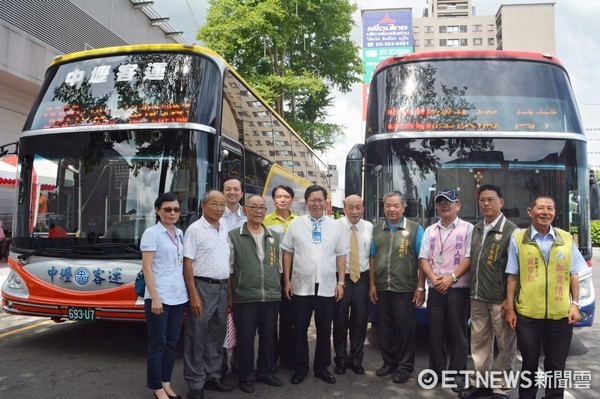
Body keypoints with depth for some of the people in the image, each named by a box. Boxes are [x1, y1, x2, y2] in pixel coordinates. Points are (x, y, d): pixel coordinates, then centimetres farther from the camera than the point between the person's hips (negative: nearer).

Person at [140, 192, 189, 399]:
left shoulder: (180, 233, 12)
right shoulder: (152, 233, -7)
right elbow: (147, 268, -11)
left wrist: (189, 292, 10)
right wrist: (154, 298, -17)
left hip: (179, 296, 7)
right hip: (160, 297, -6)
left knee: (172, 342, 13)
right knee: (158, 343, 4)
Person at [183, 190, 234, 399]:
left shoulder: (225, 230, 11)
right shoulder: (195, 229, -9)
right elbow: (187, 264, -12)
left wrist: (229, 291, 12)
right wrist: (194, 295, -18)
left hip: (222, 288, 7)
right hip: (203, 287, -7)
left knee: (217, 335, 14)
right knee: (197, 337, 1)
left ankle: (212, 376, 28)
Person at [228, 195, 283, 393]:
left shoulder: (274, 237, 11)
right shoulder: (234, 236, -2)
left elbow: (278, 267, 20)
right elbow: (228, 269, -2)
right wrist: (230, 298, -3)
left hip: (271, 297, 4)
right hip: (245, 298, -3)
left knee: (268, 336, 12)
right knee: (245, 338, 5)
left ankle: (265, 372, 29)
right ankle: (246, 377, 21)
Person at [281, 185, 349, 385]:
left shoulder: (334, 225, 4)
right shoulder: (295, 224, 0)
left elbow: (340, 255, 6)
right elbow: (287, 252, 3)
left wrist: (341, 282, 1)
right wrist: (287, 280, 0)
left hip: (327, 287, 1)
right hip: (301, 286, -1)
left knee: (324, 330, 11)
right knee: (300, 329, 7)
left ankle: (322, 367, 27)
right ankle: (300, 368, 22)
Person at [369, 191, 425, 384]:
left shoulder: (415, 228, -3)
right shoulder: (377, 229, 8)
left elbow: (422, 260, -4)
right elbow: (372, 258, 10)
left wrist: (420, 287, -9)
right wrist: (372, 285, 6)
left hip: (405, 289, -4)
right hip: (382, 288, 4)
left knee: (405, 329, 5)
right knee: (385, 328, 13)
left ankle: (405, 367, 21)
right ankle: (389, 363, 29)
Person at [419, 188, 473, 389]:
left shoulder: (468, 228, 0)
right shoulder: (430, 230, 12)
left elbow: (470, 258, -8)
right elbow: (423, 258, 7)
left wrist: (451, 277, -15)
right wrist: (433, 277, -9)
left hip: (458, 289, -4)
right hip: (435, 289, 4)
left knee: (458, 332, 2)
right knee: (435, 332, 9)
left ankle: (457, 374, 12)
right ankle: (437, 370, 21)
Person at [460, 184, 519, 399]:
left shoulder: (510, 230, -8)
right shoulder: (476, 229, 12)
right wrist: (473, 290, 13)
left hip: (500, 298, -6)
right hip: (477, 297, 6)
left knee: (505, 345, 5)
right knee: (479, 342, 12)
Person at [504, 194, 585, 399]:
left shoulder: (566, 238, 4)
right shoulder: (518, 239, -1)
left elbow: (573, 274, 8)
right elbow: (512, 277, 0)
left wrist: (575, 304, 1)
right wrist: (510, 309, -2)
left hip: (560, 314, 2)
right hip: (527, 314, -1)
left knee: (556, 365, 12)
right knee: (529, 363, 11)